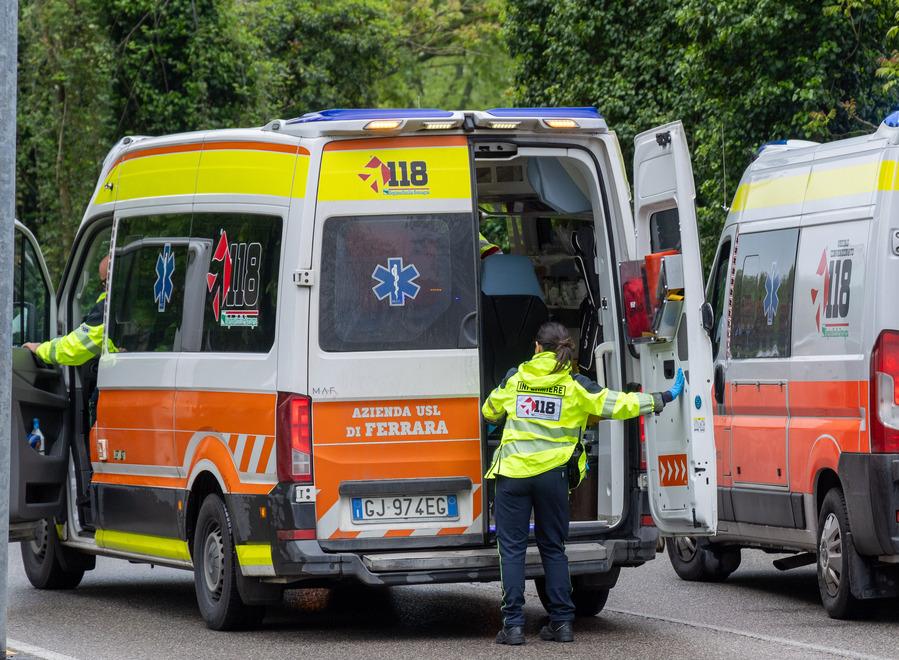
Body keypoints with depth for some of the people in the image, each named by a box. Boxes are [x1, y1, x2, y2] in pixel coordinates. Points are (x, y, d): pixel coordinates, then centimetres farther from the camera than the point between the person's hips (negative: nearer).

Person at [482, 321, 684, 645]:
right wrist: (663, 399, 6)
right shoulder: (575, 386, -2)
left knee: (512, 548, 3)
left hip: (513, 472, -1)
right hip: (552, 473, 1)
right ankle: (561, 622, 12)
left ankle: (513, 625, -3)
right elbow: (617, 404, -2)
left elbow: (490, 413, 18)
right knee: (553, 547, 14)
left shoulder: (514, 379, 2)